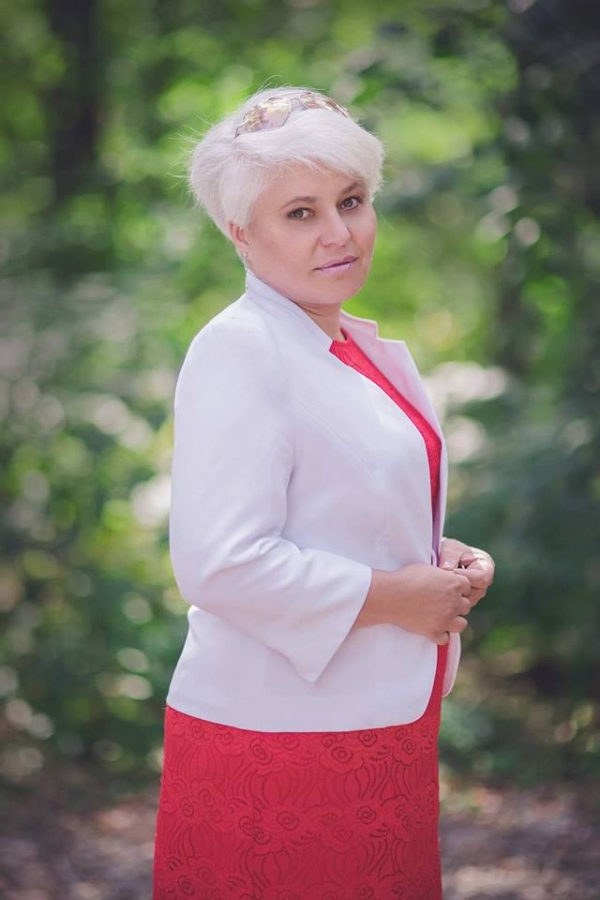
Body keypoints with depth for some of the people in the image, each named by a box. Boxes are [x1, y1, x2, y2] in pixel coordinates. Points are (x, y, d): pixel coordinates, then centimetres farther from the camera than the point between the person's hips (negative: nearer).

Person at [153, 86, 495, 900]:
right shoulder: (237, 352, -16)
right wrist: (392, 596, -17)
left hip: (385, 730, 9)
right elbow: (222, 564, -26)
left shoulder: (370, 350, 13)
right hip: (274, 744, -9)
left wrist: (441, 558, 5)